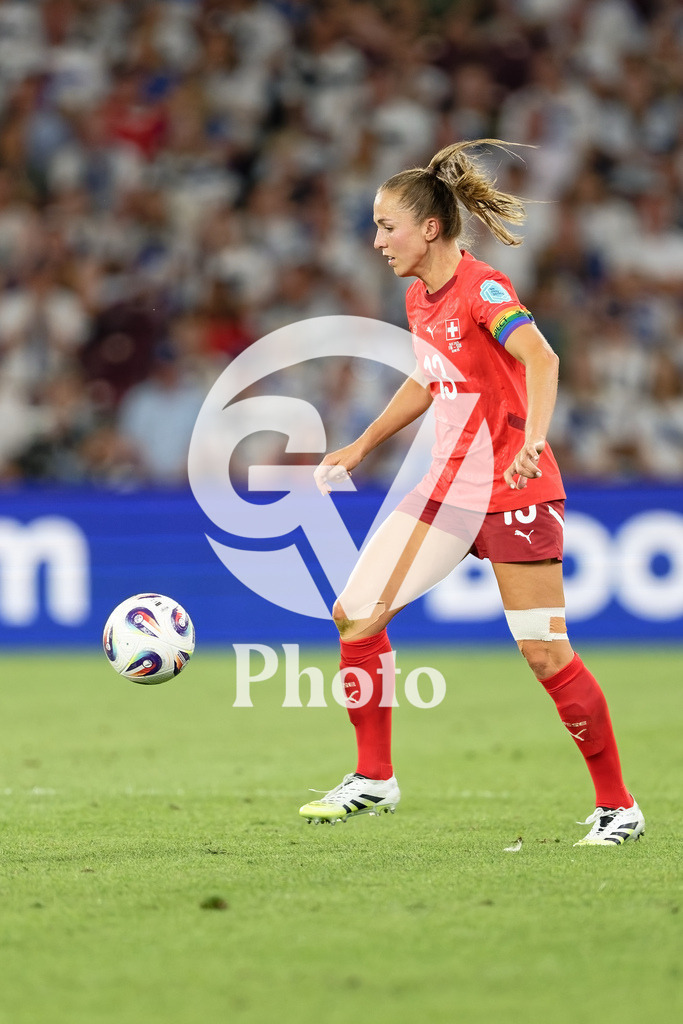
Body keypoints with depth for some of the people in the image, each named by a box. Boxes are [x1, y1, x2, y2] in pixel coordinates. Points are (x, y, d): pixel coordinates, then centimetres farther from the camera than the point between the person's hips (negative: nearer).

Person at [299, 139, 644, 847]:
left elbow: (540, 358, -32)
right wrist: (360, 447, 26)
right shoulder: (419, 298, 9)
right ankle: (373, 780, 12)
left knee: (545, 655, -9)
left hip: (514, 491, -8)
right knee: (356, 613, 1)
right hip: (449, 488, 8)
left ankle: (617, 807, 4)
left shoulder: (481, 288, -15)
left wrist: (533, 440, -47)